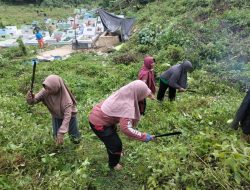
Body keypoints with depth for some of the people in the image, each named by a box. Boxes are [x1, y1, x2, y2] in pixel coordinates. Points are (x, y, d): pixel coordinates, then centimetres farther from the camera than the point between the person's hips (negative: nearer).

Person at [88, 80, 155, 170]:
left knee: (112, 137, 33)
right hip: (99, 123, -9)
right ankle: (113, 164, 37)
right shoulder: (127, 106, -32)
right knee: (116, 144, 9)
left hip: (97, 115, 9)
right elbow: (126, 128, -39)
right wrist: (143, 136, -31)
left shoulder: (123, 93, -7)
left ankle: (112, 152, 61)